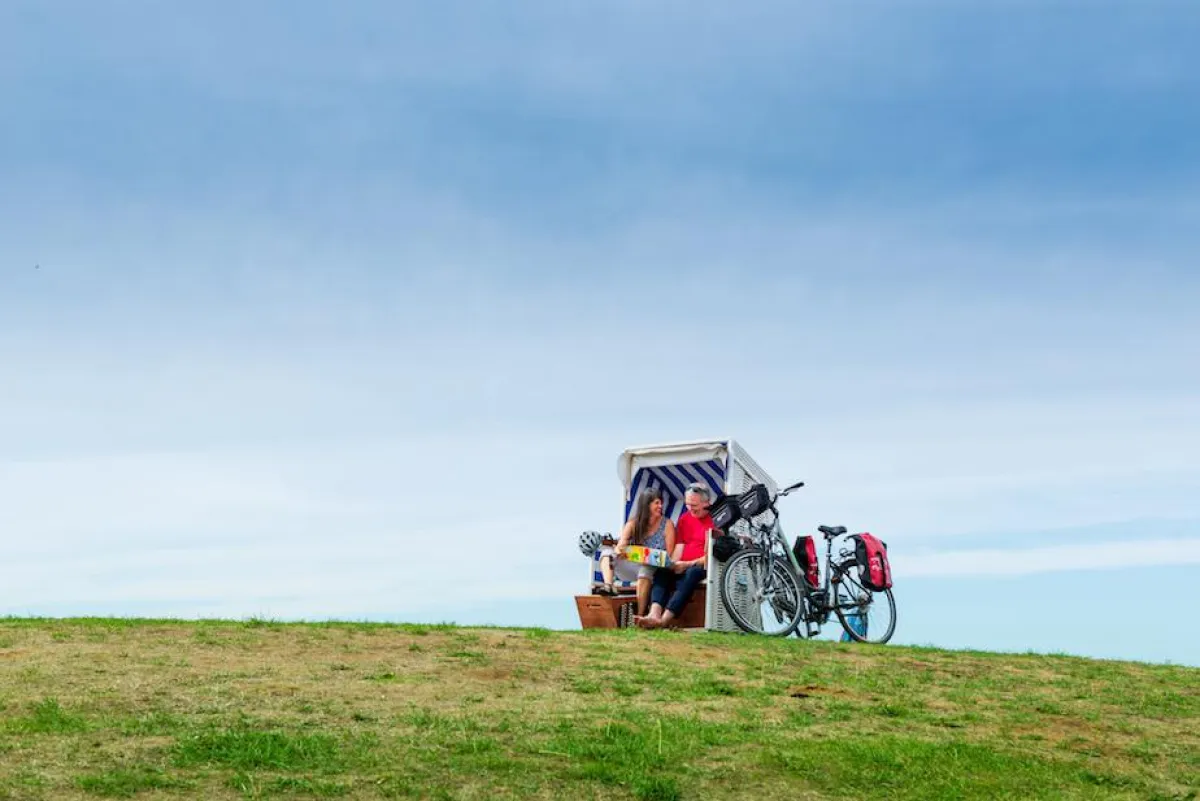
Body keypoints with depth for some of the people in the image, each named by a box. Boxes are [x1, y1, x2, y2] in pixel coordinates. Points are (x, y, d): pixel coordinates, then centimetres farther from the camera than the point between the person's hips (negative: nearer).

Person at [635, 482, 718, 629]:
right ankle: (654, 615, -46)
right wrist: (673, 565, -8)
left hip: (703, 568, -6)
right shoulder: (684, 519, 20)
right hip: (683, 567, 6)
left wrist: (688, 564, -16)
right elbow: (679, 546, 11)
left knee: (691, 573, -37)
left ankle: (664, 620, -49)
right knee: (662, 573, -24)